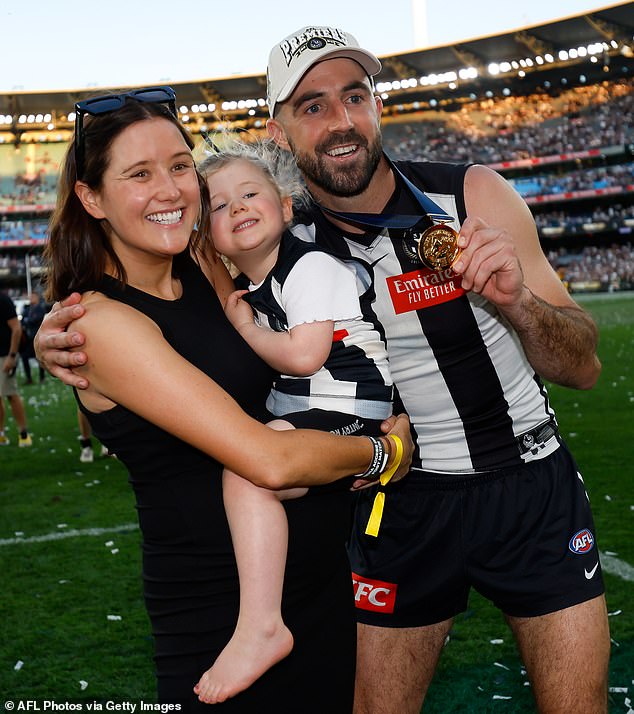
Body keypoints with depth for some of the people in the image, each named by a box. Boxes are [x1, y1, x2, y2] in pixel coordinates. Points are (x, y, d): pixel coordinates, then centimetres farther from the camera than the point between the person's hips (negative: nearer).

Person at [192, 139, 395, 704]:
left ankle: (261, 626, -28)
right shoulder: (250, 287, 14)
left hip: (348, 413, -11)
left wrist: (244, 325, -8)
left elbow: (304, 356, -23)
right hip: (302, 414, 11)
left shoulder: (310, 265, -12)